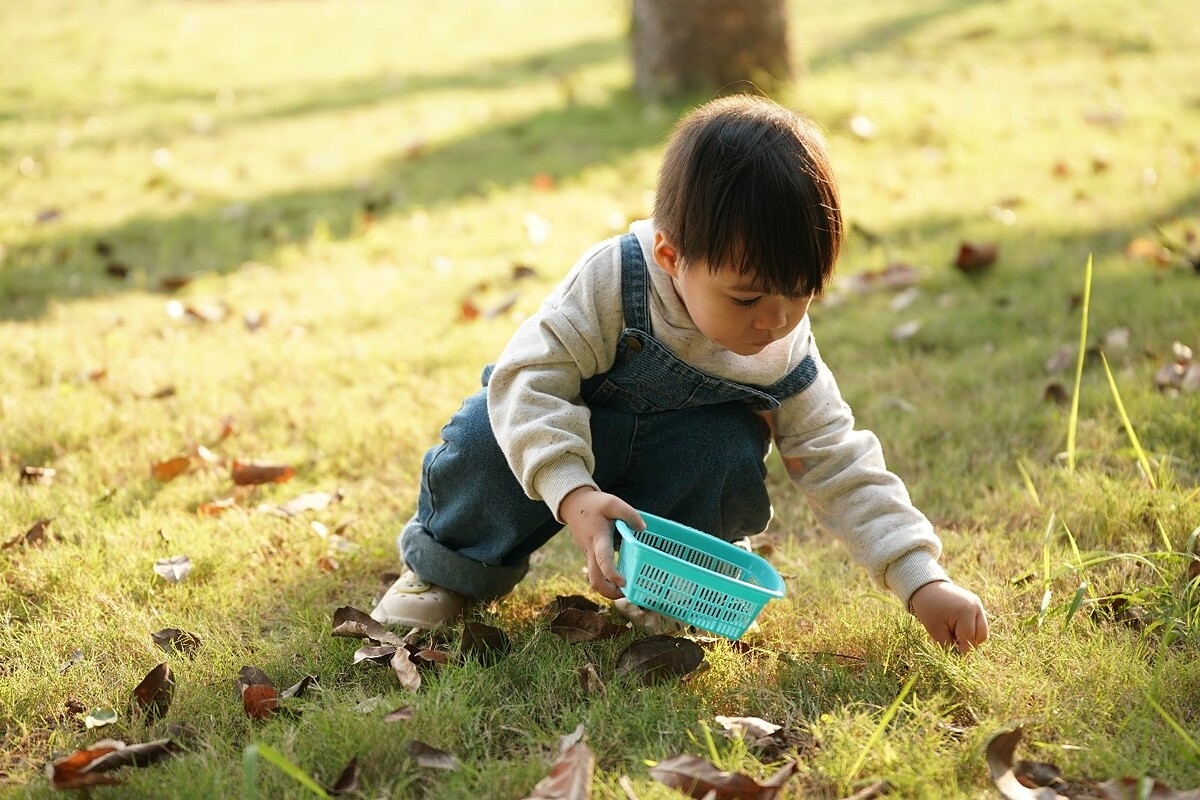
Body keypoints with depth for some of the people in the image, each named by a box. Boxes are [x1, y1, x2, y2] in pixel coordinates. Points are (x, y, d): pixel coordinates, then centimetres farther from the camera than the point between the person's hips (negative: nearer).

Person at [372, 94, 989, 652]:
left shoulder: (786, 364, -19)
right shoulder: (613, 281, -30)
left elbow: (845, 472, -15)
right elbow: (531, 374, -33)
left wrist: (923, 582, -23)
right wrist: (573, 495, -46)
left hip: (673, 464, 2)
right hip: (565, 437, -1)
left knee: (729, 451, -31)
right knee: (486, 440, -32)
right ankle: (446, 571, -2)